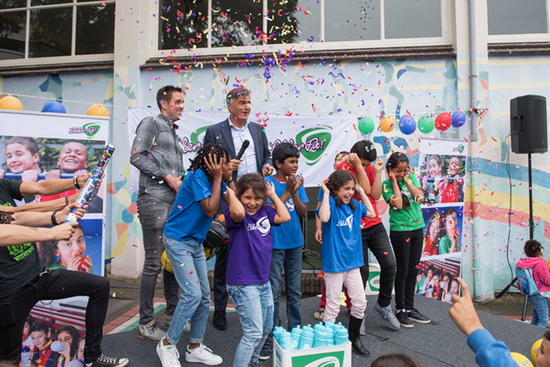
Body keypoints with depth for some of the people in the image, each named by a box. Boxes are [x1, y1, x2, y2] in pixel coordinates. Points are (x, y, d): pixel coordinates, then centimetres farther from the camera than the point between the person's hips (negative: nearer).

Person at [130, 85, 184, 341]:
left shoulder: (174, 133, 25)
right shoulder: (151, 123, 1)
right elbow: (136, 156, -11)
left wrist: (182, 183, 9)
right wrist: (167, 177, -12)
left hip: (174, 202, 9)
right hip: (154, 200, -8)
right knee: (154, 262, -5)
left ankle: (172, 315, 25)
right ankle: (146, 324, 8)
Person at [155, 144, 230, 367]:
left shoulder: (214, 180, 3)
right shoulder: (198, 177, -19)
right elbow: (211, 210, -24)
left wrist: (225, 179, -6)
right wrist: (218, 178, -21)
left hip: (196, 243, 8)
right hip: (177, 240, -8)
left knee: (204, 296, 8)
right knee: (192, 293, -13)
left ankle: (195, 348, 22)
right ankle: (167, 344, 8)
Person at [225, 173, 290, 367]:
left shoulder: (265, 211, 2)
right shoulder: (235, 214, -15)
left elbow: (285, 217, -9)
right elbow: (238, 213, -38)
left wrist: (273, 194, -1)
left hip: (264, 280, 8)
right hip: (243, 284, -7)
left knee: (266, 328, 22)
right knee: (253, 332, -6)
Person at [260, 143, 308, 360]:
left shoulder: (297, 181, 4)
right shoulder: (268, 182, -8)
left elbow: (303, 212, 1)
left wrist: (294, 192, -14)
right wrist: (287, 191, -17)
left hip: (295, 242, 5)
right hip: (275, 244, -4)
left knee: (295, 291, 15)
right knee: (274, 293, 1)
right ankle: (269, 339, 14)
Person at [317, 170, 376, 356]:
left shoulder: (354, 204, 5)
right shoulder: (331, 203, -14)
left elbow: (372, 213, 19)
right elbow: (324, 217, -35)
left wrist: (361, 192, 10)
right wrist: (326, 193, -24)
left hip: (353, 261, 7)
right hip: (334, 263, -7)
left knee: (360, 302, 14)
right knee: (333, 307, 5)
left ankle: (354, 338, 34)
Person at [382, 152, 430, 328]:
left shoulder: (412, 177, 6)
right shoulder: (387, 184, -6)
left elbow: (420, 197, -6)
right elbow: (397, 204, -19)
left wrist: (407, 180, -6)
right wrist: (395, 181, -13)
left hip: (417, 228, 5)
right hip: (400, 230, -5)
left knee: (413, 269, 12)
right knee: (402, 270, 1)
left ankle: (410, 308, 25)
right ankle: (400, 309, 15)